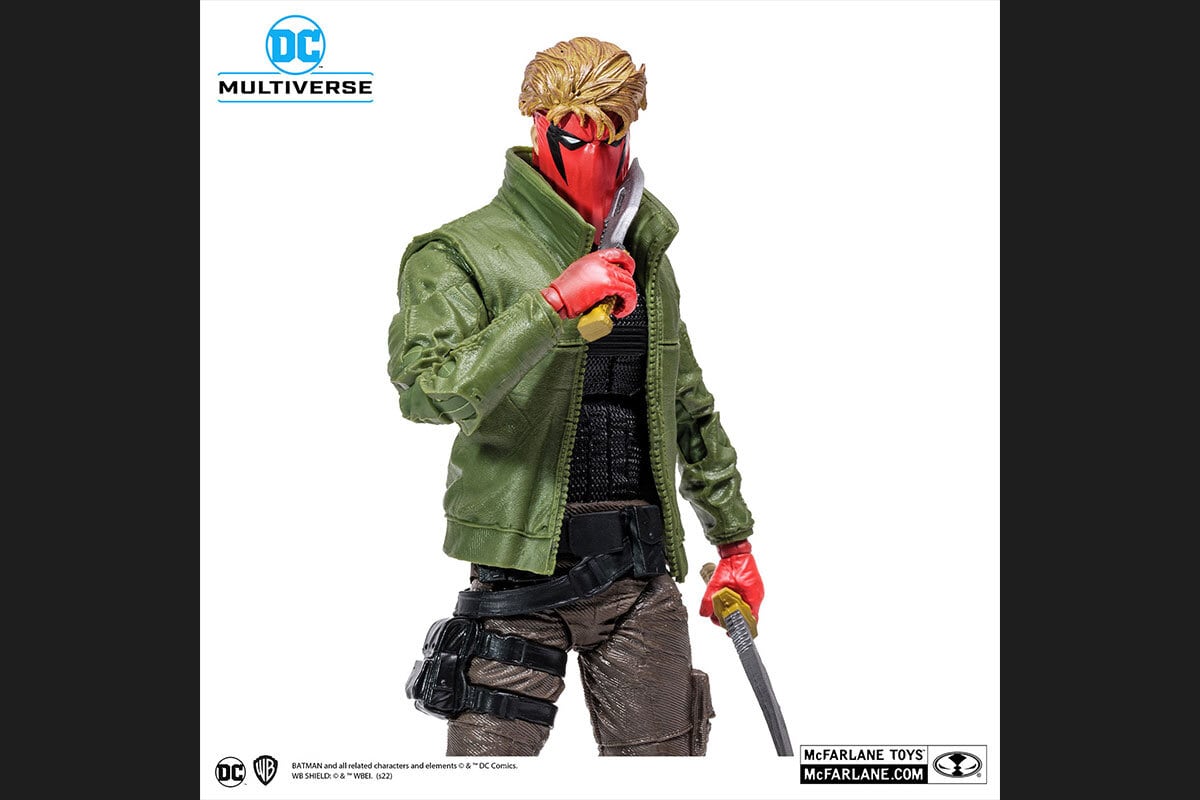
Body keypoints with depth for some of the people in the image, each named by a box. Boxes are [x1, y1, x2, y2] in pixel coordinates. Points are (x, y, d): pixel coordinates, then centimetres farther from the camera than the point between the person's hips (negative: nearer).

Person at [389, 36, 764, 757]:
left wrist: (734, 538, 25)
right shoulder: (461, 253, -4)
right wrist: (553, 303, -27)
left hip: (643, 577, 5)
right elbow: (426, 389, -21)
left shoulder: (647, 262, 14)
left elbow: (692, 413, 23)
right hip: (522, 567, -4)